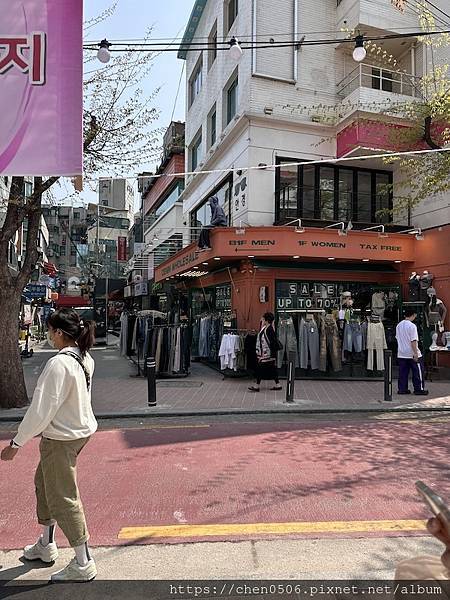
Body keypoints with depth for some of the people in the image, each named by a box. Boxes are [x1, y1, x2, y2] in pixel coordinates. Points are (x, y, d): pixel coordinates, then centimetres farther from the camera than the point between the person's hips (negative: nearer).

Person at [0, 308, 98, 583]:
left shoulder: (58, 364, -25)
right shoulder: (86, 359, 0)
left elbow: (41, 409, -23)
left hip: (61, 439, -9)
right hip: (81, 431, 9)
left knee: (63, 499, 6)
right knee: (45, 483, 26)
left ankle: (83, 564, 20)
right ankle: (46, 545, 44)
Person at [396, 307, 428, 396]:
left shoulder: (399, 325, 8)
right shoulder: (412, 326, -15)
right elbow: (413, 341, -19)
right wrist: (416, 353, -17)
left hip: (401, 354, 7)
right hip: (412, 354, -7)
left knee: (403, 372, 10)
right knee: (417, 372, 5)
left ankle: (402, 389, 12)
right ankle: (419, 389, 9)